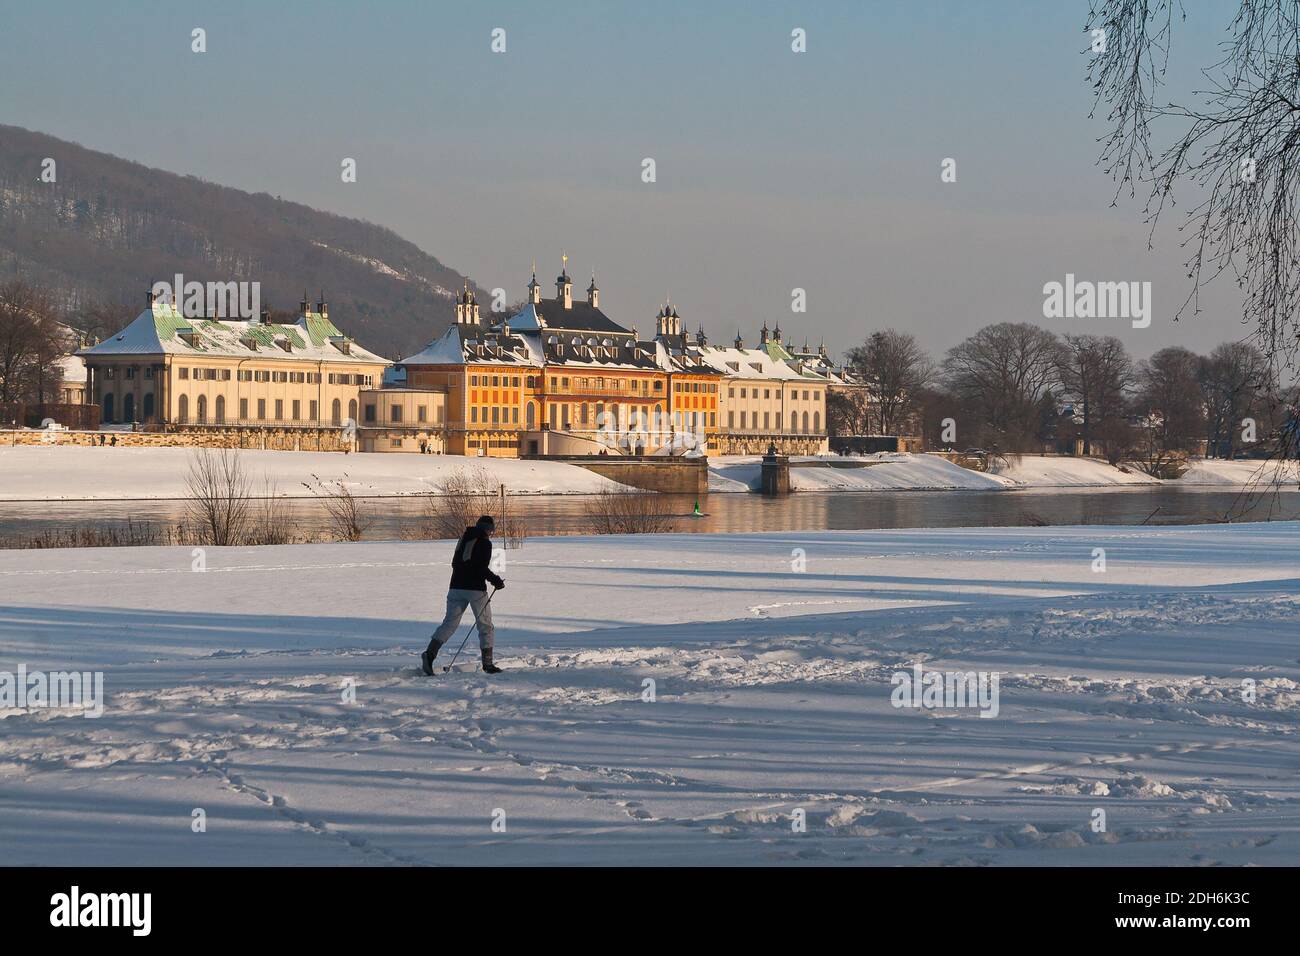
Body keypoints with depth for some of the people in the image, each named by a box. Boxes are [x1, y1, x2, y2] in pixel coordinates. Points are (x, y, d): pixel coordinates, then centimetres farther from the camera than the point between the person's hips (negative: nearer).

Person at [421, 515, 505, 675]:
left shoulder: (464, 539, 14)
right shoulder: (485, 543, -7)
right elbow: (482, 568, -16)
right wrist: (496, 581, -5)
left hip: (456, 587, 5)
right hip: (476, 588, -5)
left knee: (449, 623, 4)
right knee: (485, 625, 6)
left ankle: (430, 653, -15)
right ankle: (488, 664, 6)